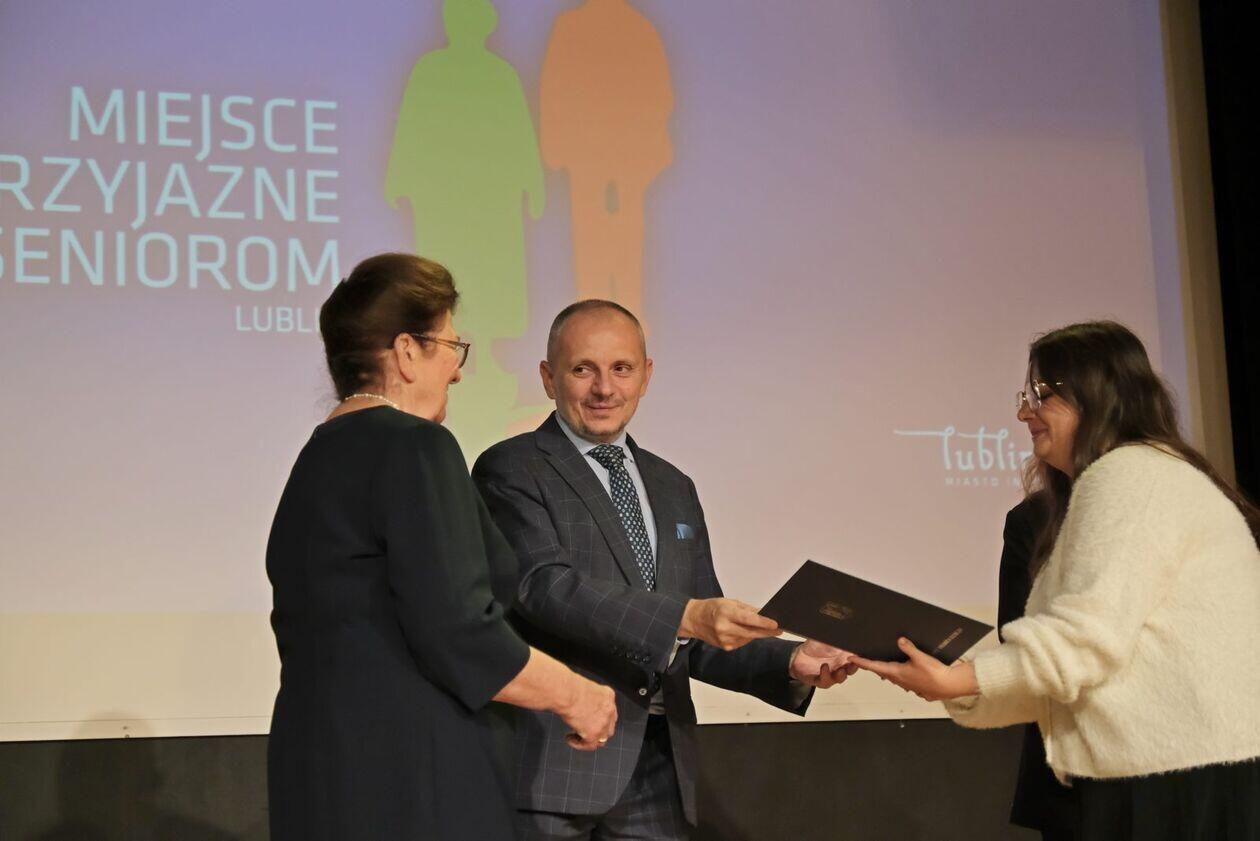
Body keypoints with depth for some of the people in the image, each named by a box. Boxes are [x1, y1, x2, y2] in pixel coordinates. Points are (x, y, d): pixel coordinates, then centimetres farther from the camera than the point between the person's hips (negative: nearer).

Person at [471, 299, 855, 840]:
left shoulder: (673, 488, 19)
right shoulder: (510, 470, -1)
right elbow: (543, 587, -17)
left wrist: (790, 664, 1)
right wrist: (686, 616, -26)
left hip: (659, 769, 6)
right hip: (554, 759, -5)